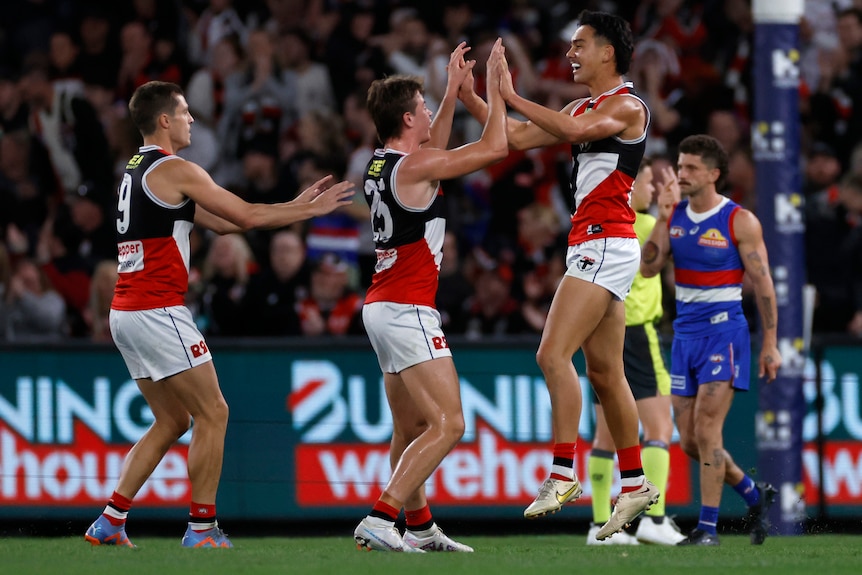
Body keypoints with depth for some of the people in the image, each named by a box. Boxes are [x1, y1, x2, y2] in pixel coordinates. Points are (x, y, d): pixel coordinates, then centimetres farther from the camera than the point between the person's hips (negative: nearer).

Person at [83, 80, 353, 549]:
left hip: (125, 313, 9)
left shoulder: (136, 171, 19)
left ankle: (110, 520, 10)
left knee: (172, 421, 15)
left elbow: (222, 222, 21)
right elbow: (248, 217, -8)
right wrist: (312, 210, 4)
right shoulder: (175, 171, -10)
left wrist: (295, 206, 19)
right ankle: (202, 526, -2)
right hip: (159, 312, -9)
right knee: (212, 413, -2)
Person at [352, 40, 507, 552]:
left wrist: (455, 91, 31)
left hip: (383, 307, 10)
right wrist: (495, 89, 2)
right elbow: (495, 147, -10)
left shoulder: (381, 164, 10)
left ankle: (421, 527, 22)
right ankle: (379, 522, -20)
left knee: (412, 427, 16)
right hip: (407, 310, -10)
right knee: (448, 423, -13)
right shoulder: (414, 165, -15)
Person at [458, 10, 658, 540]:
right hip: (591, 248, 10)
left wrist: (513, 97, -23)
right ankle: (635, 483, 16)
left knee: (554, 353, -17)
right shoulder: (585, 108, 19)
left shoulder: (627, 106, -8)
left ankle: (564, 473, -19)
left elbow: (574, 130, -27)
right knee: (605, 371, 11)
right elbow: (520, 138, 18)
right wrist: (470, 97, 11)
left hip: (606, 245, -10)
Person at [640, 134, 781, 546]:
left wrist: (770, 344, -8)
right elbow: (648, 268, -2)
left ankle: (708, 527, -8)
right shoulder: (675, 215, 7)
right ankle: (755, 496, 26)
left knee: (705, 429, -14)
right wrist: (662, 217, -12)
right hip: (684, 334, 6)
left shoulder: (740, 221, -8)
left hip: (724, 330, -6)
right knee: (689, 440, 5)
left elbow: (762, 283, -6)